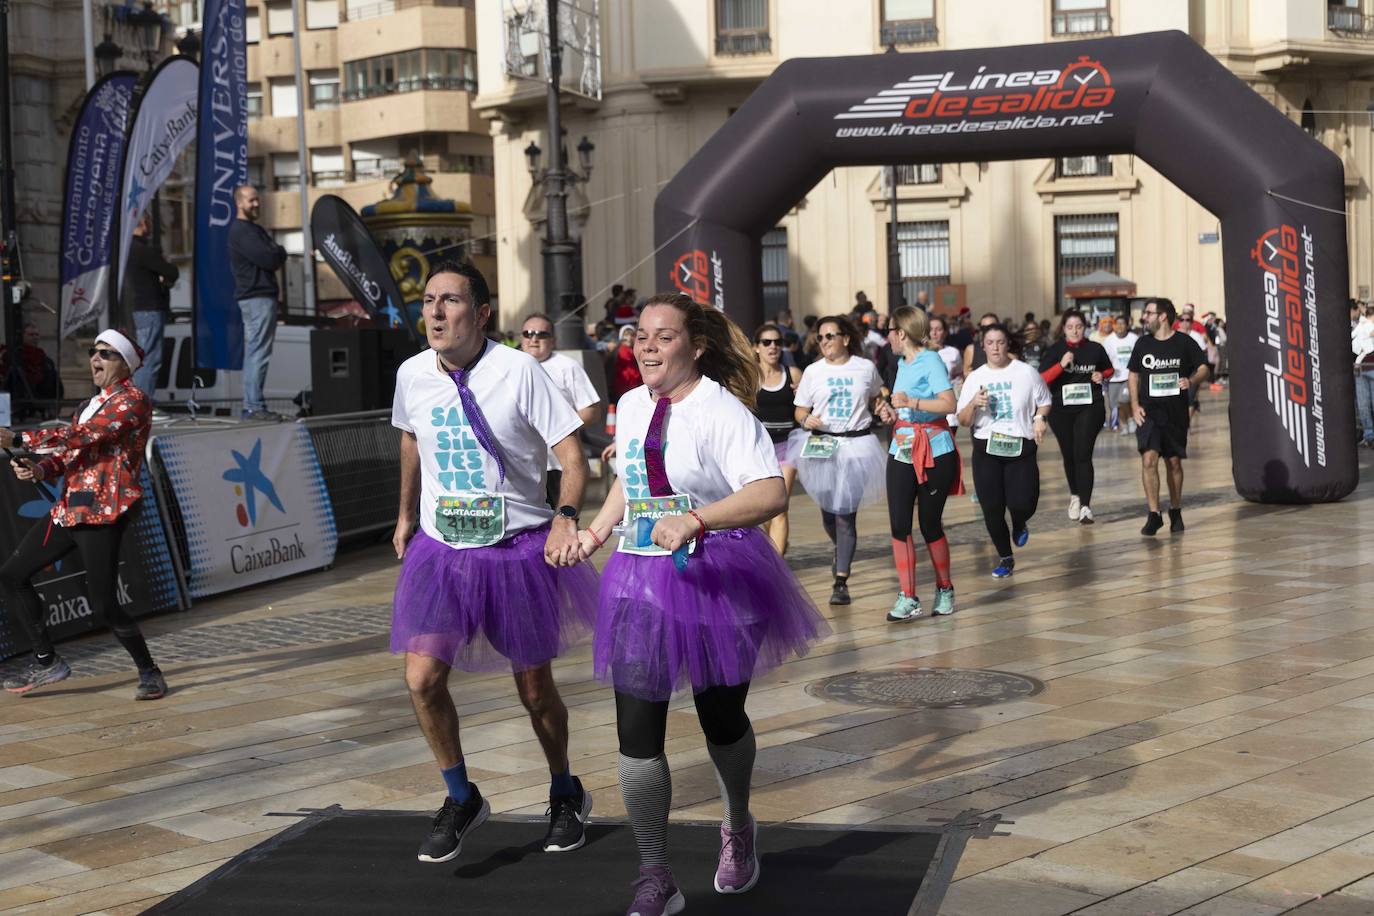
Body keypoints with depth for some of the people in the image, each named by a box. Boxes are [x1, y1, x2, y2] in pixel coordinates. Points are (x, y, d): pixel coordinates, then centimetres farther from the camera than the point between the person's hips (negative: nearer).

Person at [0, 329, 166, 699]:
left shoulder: (132, 401, -8)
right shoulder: (90, 405, 21)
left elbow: (81, 436, -20)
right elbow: (69, 455, 18)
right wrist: (38, 468, -5)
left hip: (103, 514, -9)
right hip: (68, 509, 9)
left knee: (103, 607, -13)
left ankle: (149, 672, 8)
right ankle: (46, 661, 18)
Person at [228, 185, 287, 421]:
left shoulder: (254, 229, 22)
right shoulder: (241, 230, -11)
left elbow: (276, 258, 18)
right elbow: (269, 259, -19)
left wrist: (275, 255, -2)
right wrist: (279, 253, -1)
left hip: (258, 297, 11)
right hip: (257, 297, -11)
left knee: (254, 352, 11)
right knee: (259, 353, -11)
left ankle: (251, 406, 15)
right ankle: (254, 407, -12)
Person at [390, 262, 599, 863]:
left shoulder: (517, 371, -15)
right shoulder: (412, 375, -1)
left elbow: (572, 456, -14)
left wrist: (566, 516, -30)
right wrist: (406, 515, 24)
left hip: (518, 549, -3)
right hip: (441, 548, 3)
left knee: (535, 690, 8)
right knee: (422, 681, -9)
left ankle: (565, 794, 35)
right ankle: (461, 800, 15)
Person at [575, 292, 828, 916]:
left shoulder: (722, 410, -15)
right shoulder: (631, 406, 6)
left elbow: (771, 494, -28)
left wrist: (694, 520, -39)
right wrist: (596, 531, 12)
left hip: (719, 577, -5)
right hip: (641, 579, 5)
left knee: (721, 718, 12)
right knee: (636, 731, -2)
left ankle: (738, 829, 44)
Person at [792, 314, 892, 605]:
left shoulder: (866, 368, 4)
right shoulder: (813, 372, 3)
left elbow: (874, 398, 21)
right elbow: (800, 411, 7)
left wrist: (883, 409, 0)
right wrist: (806, 420, -15)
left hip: (856, 445, -2)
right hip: (822, 446, 2)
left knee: (846, 512, -9)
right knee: (828, 510, 10)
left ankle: (841, 581, -6)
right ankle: (842, 551, 43)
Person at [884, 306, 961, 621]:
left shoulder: (931, 361, -10)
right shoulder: (902, 364, 14)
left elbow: (949, 404, -22)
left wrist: (911, 402, -30)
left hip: (933, 453, -7)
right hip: (902, 451, 7)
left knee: (930, 524, 1)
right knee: (899, 524, -5)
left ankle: (945, 590, 21)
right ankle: (908, 598, -4)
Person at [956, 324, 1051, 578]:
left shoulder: (1026, 373, 0)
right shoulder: (975, 378, 4)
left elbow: (1044, 402, 11)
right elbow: (963, 421, 4)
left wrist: (1039, 418, -9)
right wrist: (973, 403, -15)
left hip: (1021, 449, -2)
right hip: (986, 450, 2)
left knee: (1021, 504, -13)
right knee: (992, 508, 1)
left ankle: (1019, 525, 26)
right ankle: (1005, 557, 21)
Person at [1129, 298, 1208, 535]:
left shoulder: (1184, 342, -2)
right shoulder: (1143, 343, 6)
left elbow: (1203, 368, 2)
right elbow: (1134, 374, 13)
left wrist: (1191, 381, -20)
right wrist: (1135, 405, 1)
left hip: (1176, 412, -1)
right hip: (1148, 412, 1)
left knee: (1174, 462, 8)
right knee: (1149, 459, -13)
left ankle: (1175, 511, 25)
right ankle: (1154, 514, -10)